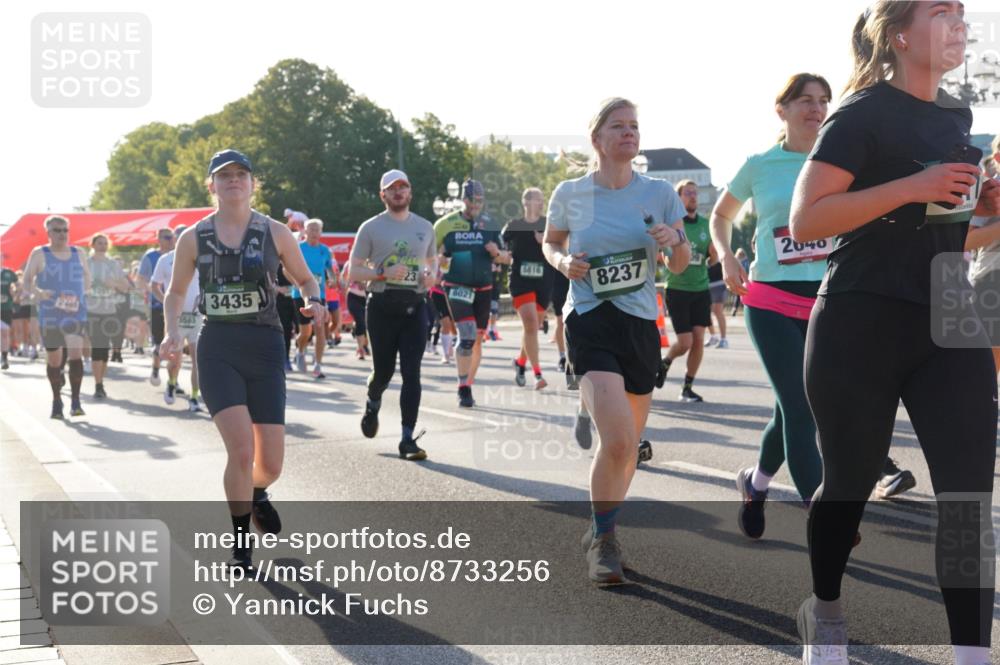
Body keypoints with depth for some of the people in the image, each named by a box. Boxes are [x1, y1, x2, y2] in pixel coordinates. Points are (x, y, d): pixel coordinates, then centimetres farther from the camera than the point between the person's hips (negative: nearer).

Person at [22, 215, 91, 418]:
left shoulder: (78, 254, 9)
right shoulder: (39, 254, 0)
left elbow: (87, 279, 21)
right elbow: (27, 281, 0)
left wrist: (81, 294, 4)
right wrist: (37, 292, -20)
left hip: (76, 313, 1)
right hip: (50, 315, -1)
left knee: (75, 353, -17)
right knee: (54, 360, 7)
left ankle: (75, 401, -14)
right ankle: (56, 402, 25)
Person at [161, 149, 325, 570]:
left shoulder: (274, 233, 3)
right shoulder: (193, 238, 4)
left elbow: (305, 279, 15)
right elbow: (176, 292, 15)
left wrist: (314, 303, -8)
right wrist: (173, 332, -3)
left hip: (265, 348, 1)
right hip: (217, 350, -1)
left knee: (271, 464, 1)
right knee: (241, 448, -18)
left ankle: (256, 493, 41)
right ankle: (241, 546, 2)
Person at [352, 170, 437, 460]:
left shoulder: (424, 227, 13)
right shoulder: (371, 228, 3)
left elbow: (433, 261, 25)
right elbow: (354, 272, 1)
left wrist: (431, 275, 1)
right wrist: (384, 274, -15)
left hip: (415, 306, 2)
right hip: (382, 305, -2)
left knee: (412, 373, -7)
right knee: (383, 370, 5)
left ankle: (408, 440, -6)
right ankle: (373, 404, 40)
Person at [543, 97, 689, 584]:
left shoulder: (660, 193, 3)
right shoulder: (570, 194, 0)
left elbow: (681, 266, 10)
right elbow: (550, 243, 16)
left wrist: (673, 242, -12)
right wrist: (563, 262, -6)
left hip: (640, 324, 3)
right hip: (590, 323, -3)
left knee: (628, 446, 11)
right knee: (617, 440, -20)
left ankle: (602, 532, 35)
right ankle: (603, 542, 0)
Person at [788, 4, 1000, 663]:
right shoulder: (865, 112, -8)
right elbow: (805, 220, -16)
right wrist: (913, 187, -22)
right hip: (860, 327, -6)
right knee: (850, 484, 9)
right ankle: (826, 609, 35)